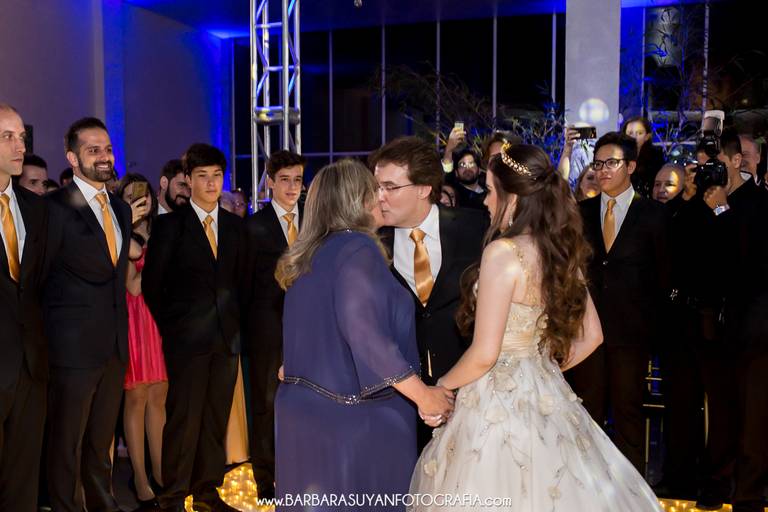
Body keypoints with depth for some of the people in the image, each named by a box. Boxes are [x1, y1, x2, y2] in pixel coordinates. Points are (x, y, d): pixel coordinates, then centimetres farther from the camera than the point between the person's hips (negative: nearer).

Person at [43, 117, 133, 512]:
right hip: (75, 344, -6)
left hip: (115, 344, 7)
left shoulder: (122, 209, 12)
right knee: (67, 442, 7)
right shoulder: (56, 206, -11)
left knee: (101, 439, 19)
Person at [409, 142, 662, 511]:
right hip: (546, 398, 7)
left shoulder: (503, 252, -19)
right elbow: (591, 337, 11)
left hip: (500, 402, -7)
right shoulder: (563, 252, 3)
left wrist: (440, 388, -5)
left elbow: (484, 354, -20)